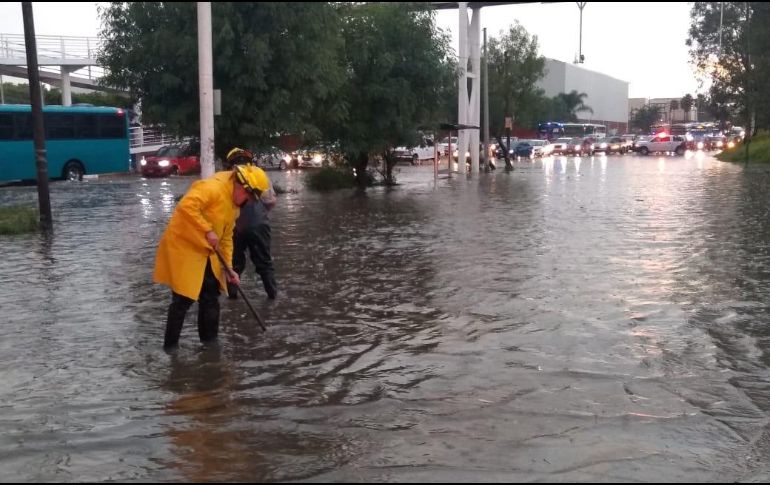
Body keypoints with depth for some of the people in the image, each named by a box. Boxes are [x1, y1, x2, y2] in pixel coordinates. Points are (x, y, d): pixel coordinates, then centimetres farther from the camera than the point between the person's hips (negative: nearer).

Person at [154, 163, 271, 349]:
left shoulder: (234, 204, 11)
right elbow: (186, 206, -33)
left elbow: (226, 237, 15)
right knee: (183, 299, -6)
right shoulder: (212, 187, -19)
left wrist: (227, 267, 9)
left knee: (211, 296, 12)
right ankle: (170, 345, 7)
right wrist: (208, 231, -29)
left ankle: (209, 340, 25)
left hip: (205, 253, 10)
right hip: (182, 247, -9)